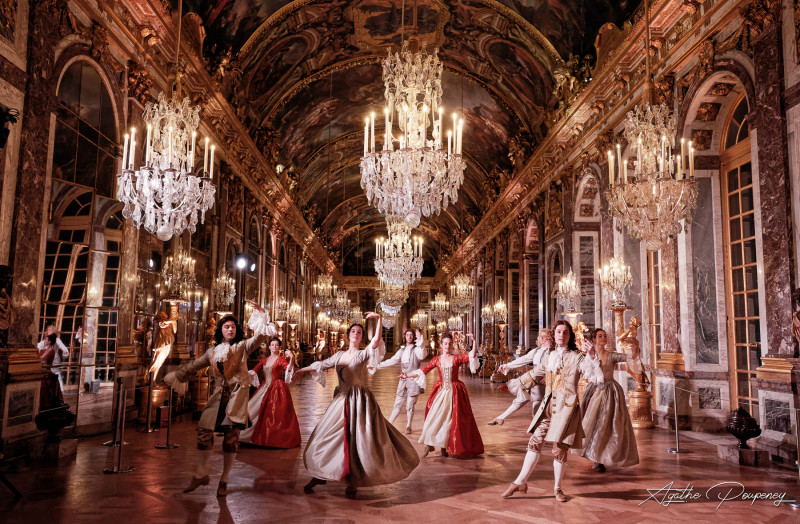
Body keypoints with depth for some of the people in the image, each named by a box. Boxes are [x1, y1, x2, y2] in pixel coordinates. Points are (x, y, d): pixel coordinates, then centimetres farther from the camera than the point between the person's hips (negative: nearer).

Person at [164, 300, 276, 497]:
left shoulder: (243, 346, 4)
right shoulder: (213, 351, 15)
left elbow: (261, 336, -11)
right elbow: (193, 366, 26)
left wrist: (262, 315, -23)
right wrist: (175, 377, 29)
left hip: (236, 396, -3)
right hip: (218, 397, 3)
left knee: (231, 437, -3)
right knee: (204, 432, -2)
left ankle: (224, 480, 11)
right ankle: (201, 475, 19)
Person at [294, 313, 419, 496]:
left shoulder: (363, 354, -4)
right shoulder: (339, 355, 12)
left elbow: (376, 340, -21)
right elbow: (322, 365, 25)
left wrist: (379, 319, -28)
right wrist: (304, 370, 23)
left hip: (360, 401, -5)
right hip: (341, 400, 5)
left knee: (358, 439, -4)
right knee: (329, 437, 8)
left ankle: (353, 482, 10)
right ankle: (319, 475, 23)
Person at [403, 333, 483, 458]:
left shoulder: (456, 358, -3)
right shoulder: (436, 360, 3)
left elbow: (472, 355, -15)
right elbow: (423, 371, 5)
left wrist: (474, 341, -27)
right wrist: (407, 375, 1)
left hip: (454, 392, -1)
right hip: (440, 391, 2)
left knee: (449, 419, 3)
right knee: (434, 416, -1)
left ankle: (444, 446, 15)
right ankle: (429, 444, 10)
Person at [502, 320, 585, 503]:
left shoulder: (577, 357, -2)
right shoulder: (549, 357, 14)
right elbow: (534, 374, 27)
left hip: (566, 407, -5)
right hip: (548, 405, 5)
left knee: (559, 448, -2)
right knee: (535, 442, 2)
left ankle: (557, 488, 17)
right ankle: (520, 482, 10)